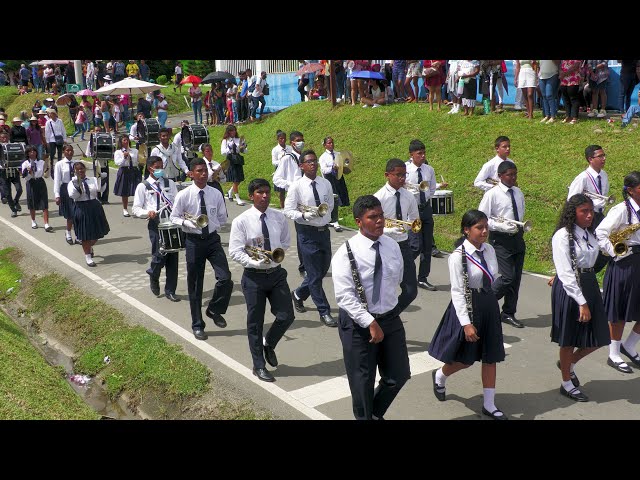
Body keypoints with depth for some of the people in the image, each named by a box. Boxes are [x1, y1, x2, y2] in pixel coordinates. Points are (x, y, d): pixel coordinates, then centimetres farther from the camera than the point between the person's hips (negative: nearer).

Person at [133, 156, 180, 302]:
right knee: (159, 256, -12)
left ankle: (170, 291, 17)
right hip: (156, 225, -3)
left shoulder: (169, 183, 12)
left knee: (173, 257, 4)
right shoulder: (143, 186, 3)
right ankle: (153, 276, 24)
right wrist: (147, 213, -19)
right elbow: (136, 209, 0)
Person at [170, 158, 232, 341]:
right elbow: (174, 217, -1)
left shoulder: (216, 194, -1)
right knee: (195, 285, 7)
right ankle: (197, 325, 23)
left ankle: (214, 310, 17)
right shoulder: (183, 195, -8)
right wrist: (188, 223, -18)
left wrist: (213, 225, -2)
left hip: (213, 239, 2)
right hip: (193, 241, -2)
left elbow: (223, 218, 12)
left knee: (225, 279, -13)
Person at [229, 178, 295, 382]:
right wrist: (254, 262, -25)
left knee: (286, 315, 0)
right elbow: (235, 252, -11)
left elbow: (286, 241, 16)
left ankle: (268, 344, 33)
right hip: (254, 276, -3)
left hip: (276, 273, 3)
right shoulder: (241, 221, -10)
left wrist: (279, 251, -3)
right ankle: (259, 365, 25)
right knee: (255, 321, 8)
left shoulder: (279, 217, 1)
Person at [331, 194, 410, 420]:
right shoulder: (346, 253, -17)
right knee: (363, 381, 10)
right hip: (359, 323, -5)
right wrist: (370, 322, -24)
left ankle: (376, 413, 40)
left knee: (399, 375, 13)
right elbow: (344, 297, -21)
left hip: (391, 319, 5)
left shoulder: (392, 246, 0)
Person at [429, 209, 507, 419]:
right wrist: (466, 323, -22)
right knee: (464, 359, 7)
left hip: (489, 305, 6)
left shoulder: (489, 250, 1)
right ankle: (439, 376, 39)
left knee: (491, 356, 9)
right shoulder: (458, 256, -18)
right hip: (467, 307, -6)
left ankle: (489, 404, 21)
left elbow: (494, 278, 13)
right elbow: (457, 291, -19)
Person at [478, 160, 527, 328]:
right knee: (508, 277, -13)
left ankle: (509, 313, 21)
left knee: (516, 278, 9)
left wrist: (522, 225, 9)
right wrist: (502, 227, -21)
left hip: (517, 238, 7)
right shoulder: (492, 194, -10)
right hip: (500, 240, -7)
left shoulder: (518, 193, 10)